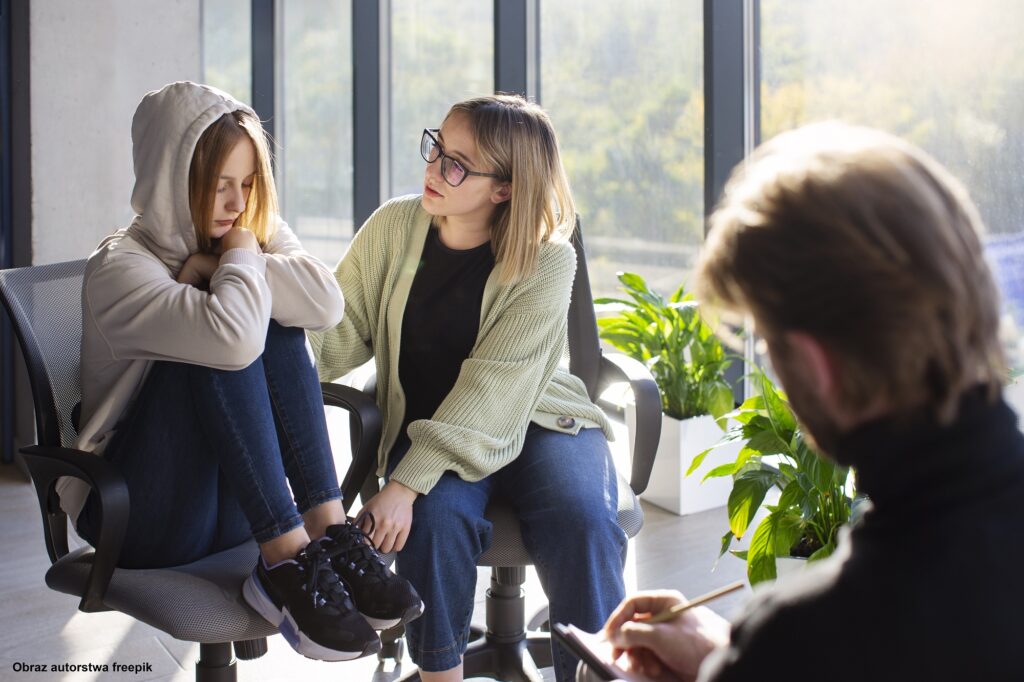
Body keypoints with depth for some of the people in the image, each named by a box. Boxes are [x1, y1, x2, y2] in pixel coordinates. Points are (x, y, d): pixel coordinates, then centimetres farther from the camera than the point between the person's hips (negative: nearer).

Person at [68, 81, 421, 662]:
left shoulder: (258, 232, 5)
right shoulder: (121, 266, -15)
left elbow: (327, 304, -16)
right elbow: (231, 336, -35)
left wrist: (214, 266, -17)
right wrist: (239, 260, -16)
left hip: (238, 503, 6)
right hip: (147, 521, -5)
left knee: (276, 323, -17)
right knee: (224, 343, -27)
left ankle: (328, 530, -24)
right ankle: (287, 559, -31)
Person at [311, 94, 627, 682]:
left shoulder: (547, 261, -15)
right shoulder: (393, 227, -3)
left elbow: (492, 392, -21)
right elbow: (340, 334, -4)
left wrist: (405, 484, -29)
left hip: (532, 420, -2)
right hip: (424, 424, 2)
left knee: (581, 522, -29)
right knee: (435, 518, -30)